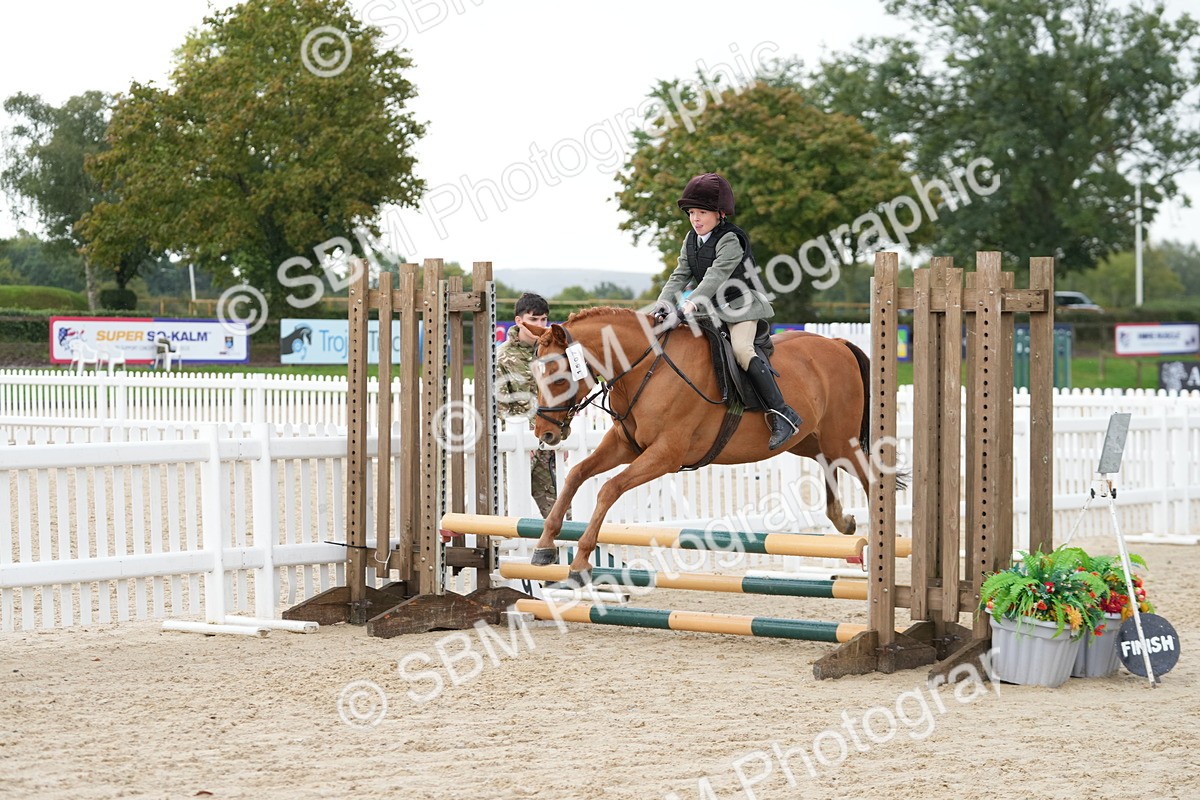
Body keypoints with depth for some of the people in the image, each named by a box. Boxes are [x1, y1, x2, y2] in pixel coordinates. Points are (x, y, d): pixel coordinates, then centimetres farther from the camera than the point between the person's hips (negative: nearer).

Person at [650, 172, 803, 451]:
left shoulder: (730, 239, -16)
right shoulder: (691, 240, 9)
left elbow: (717, 274, -28)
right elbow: (681, 275, 7)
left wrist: (694, 301, -40)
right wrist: (664, 301, -11)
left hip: (740, 305, -9)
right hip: (710, 309, 9)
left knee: (741, 349, -28)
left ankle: (782, 413, -32)